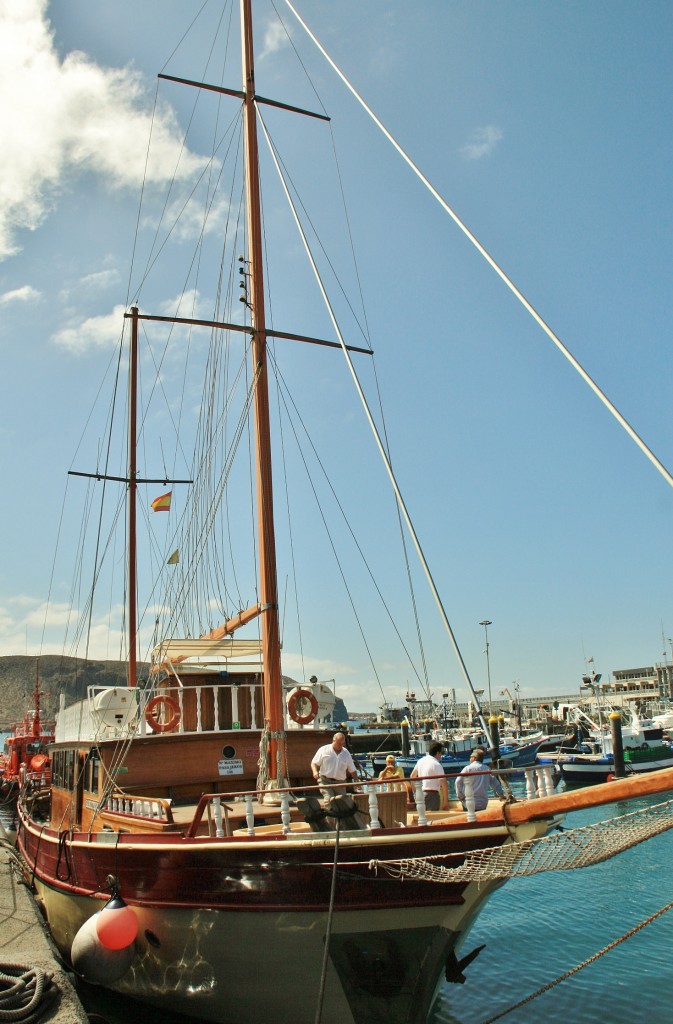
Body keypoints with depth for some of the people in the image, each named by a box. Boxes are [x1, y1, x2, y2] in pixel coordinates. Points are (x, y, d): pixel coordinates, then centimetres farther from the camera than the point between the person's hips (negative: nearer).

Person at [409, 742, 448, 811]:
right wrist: (446, 800, -13)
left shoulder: (420, 761, 9)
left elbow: (412, 776, 19)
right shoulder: (436, 764, -14)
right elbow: (444, 783, -18)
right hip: (432, 794, -7)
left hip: (420, 793, 7)